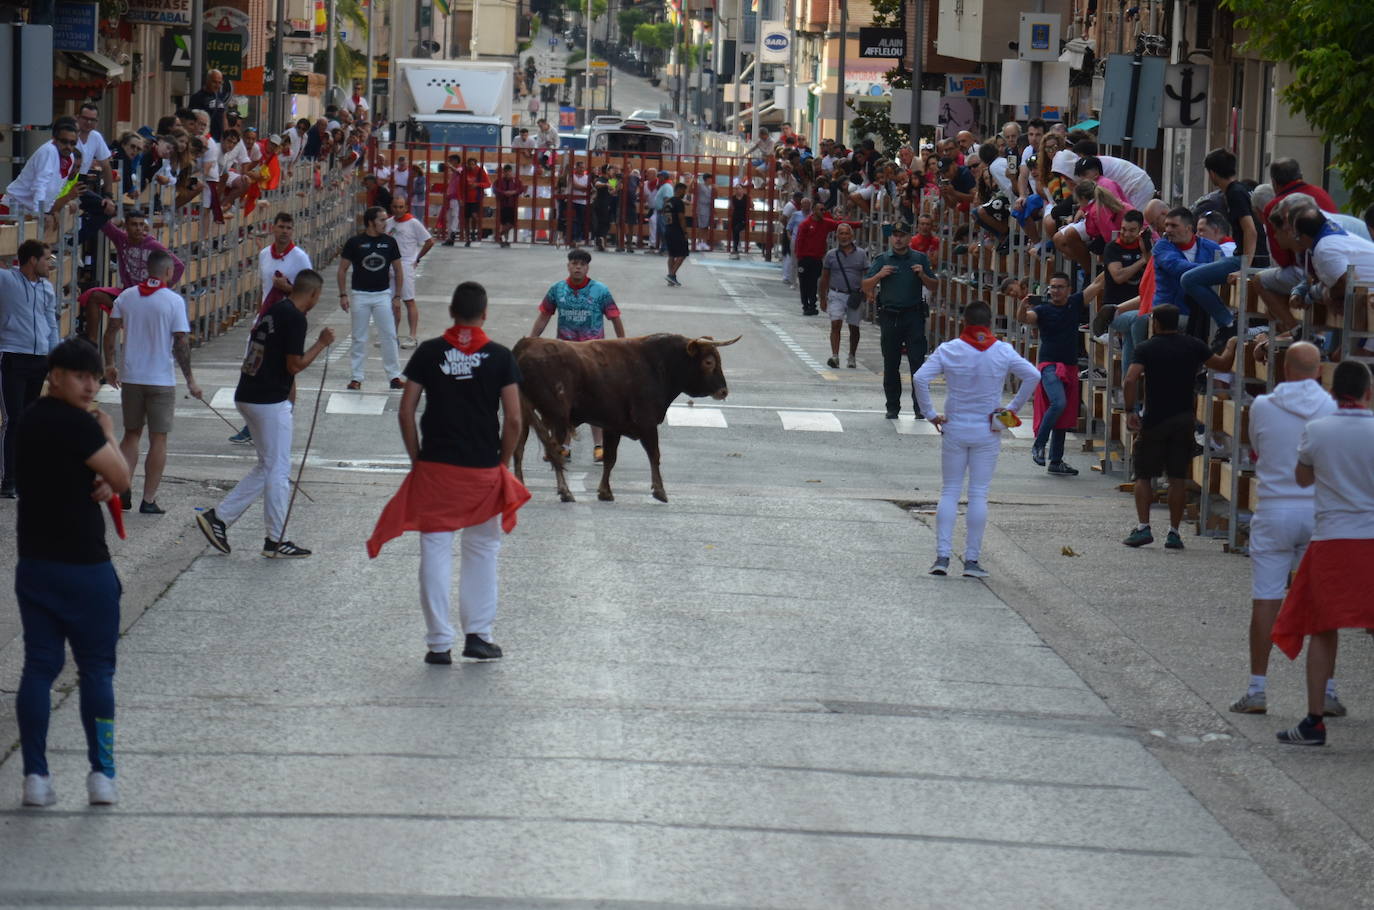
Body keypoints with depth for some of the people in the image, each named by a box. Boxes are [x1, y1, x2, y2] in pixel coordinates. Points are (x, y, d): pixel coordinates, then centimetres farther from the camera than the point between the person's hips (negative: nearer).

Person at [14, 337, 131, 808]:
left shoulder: (32, 419, 10)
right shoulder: (77, 424, -17)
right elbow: (121, 477, -14)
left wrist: (96, 485, 1)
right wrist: (108, 433, 0)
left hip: (35, 563, 7)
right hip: (84, 566, -7)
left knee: (39, 667, 7)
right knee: (96, 669, 4)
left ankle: (35, 776, 4)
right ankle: (101, 774, 5)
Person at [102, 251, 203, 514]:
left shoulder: (126, 297, 2)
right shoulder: (174, 301, -10)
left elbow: (111, 332, 4)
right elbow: (181, 343, -12)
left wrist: (109, 365, 16)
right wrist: (190, 380, -6)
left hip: (130, 377, 4)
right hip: (161, 379, -4)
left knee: (131, 434, 16)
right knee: (158, 440, 3)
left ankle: (123, 491, 5)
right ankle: (148, 500, 1)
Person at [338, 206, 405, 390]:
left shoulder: (389, 242, 0)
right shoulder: (355, 242, -6)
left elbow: (398, 270, 9)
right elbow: (342, 269, 0)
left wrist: (397, 295, 3)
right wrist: (343, 294, -6)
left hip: (383, 295, 2)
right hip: (360, 295, -2)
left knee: (389, 336, 1)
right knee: (359, 338, 5)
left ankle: (394, 376, 9)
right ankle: (356, 377, 13)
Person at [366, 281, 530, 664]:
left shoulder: (429, 353, 0)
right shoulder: (500, 358, -3)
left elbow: (406, 410, -2)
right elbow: (513, 420, -6)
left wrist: (416, 458, 8)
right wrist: (503, 461, 8)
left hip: (435, 467, 0)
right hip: (484, 469, 0)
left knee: (435, 550, 4)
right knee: (483, 549, 15)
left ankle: (439, 643, 4)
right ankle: (478, 634, 16)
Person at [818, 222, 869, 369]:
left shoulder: (861, 254, 4)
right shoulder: (831, 255, 4)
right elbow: (824, 278, 9)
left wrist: (864, 288, -14)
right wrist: (823, 299, 7)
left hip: (855, 296, 1)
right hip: (836, 295, -1)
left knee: (854, 328, 8)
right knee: (835, 324, -16)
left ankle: (852, 357, 24)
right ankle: (835, 356, -22)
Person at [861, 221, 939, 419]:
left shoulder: (920, 259, 9)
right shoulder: (882, 260, 9)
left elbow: (934, 286, 12)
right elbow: (866, 287, 6)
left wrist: (923, 276, -7)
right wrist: (879, 275, -11)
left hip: (914, 316, -1)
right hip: (889, 317, 1)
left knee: (917, 362, -7)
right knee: (891, 364, 5)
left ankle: (920, 406, -5)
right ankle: (893, 407, 13)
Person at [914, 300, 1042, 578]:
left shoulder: (949, 350, -4)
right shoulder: (1003, 352, -3)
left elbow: (920, 378, -13)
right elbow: (1033, 376, -10)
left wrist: (931, 413, -4)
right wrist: (1013, 408, -3)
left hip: (954, 430, 0)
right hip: (987, 431, 0)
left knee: (950, 491, 8)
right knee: (979, 494, 4)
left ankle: (942, 556, 0)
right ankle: (972, 560, 4)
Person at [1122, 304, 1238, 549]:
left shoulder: (1146, 349, -5)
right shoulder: (1194, 346, 3)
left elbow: (1130, 380, -18)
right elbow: (1223, 364, 15)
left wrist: (1130, 411, -10)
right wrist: (1231, 346, 35)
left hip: (1154, 421, -2)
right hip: (1184, 419, 2)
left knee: (1144, 475, 8)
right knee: (1178, 478, 6)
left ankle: (1143, 527, -2)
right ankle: (1174, 533, 5)